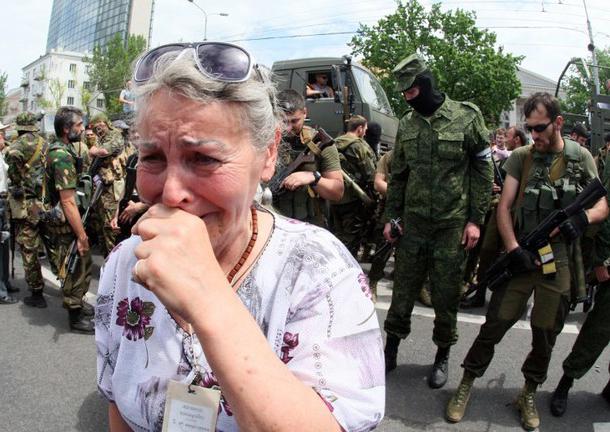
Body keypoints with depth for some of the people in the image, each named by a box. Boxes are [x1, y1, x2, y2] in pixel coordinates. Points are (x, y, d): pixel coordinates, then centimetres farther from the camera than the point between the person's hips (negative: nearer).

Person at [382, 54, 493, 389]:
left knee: (446, 295, 7)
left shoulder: (466, 118, -6)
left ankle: (442, 356, 26)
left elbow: (483, 171, -4)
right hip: (413, 223, 4)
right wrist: (391, 216, 7)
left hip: (453, 224, -3)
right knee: (403, 290, 9)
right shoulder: (406, 125, 8)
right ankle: (391, 350, 25)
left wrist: (475, 219, -8)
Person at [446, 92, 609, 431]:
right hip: (521, 256, -1)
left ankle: (529, 393, 31)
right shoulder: (521, 157, 2)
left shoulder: (581, 157, 5)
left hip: (560, 262, 1)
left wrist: (583, 218, -16)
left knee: (546, 333, 11)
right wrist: (513, 249, -16)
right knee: (495, 324, 0)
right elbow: (504, 207, -2)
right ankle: (467, 384, 17)